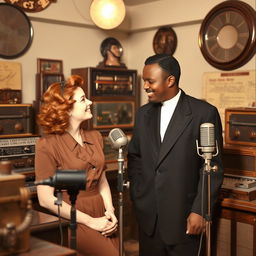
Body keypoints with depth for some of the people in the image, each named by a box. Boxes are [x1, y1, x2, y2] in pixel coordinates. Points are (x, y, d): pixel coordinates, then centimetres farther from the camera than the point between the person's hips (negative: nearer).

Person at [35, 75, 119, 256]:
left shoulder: (95, 137, 9)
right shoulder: (47, 145, -9)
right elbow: (46, 199, -11)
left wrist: (110, 210, -1)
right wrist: (90, 221, -11)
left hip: (101, 216, 6)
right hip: (73, 220, -6)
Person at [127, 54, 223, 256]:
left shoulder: (204, 113, -9)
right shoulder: (144, 113, 8)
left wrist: (200, 210, -12)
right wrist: (136, 198, 7)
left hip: (183, 214, -4)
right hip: (147, 214, 5)